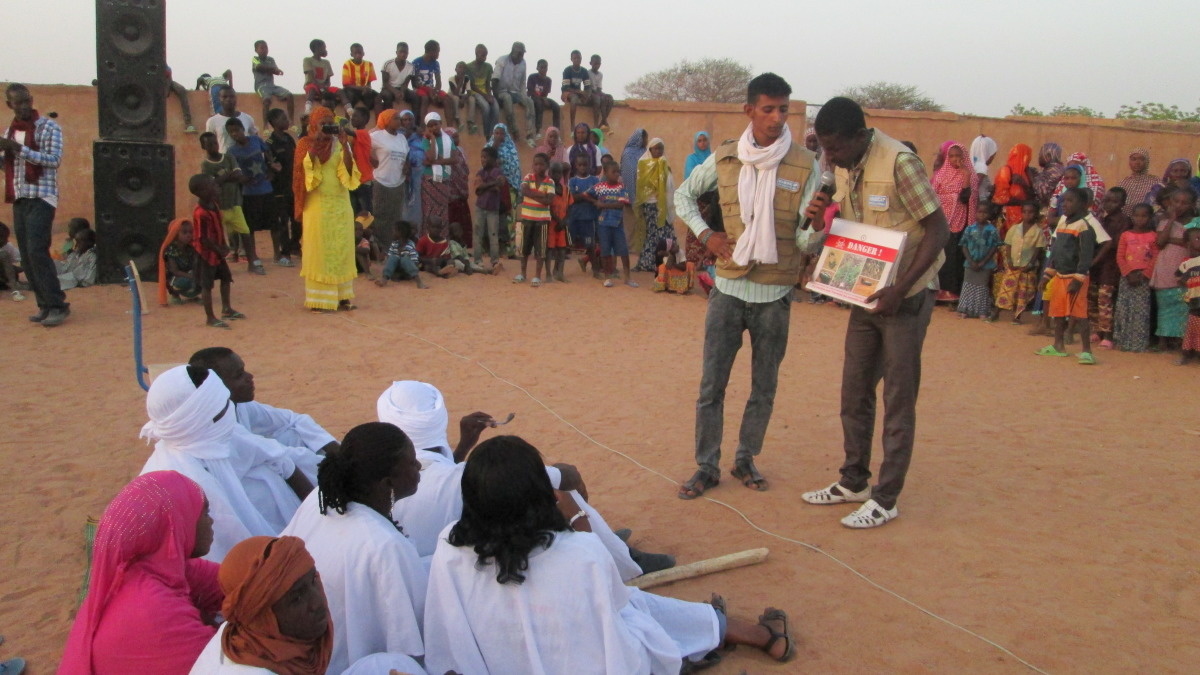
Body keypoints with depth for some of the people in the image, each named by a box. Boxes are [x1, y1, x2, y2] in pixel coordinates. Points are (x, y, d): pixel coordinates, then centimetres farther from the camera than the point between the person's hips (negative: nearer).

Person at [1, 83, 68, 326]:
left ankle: (58, 305, -11)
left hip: (41, 197, -7)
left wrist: (20, 149, -20)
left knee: (37, 251, -15)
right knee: (26, 256, 4)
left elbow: (55, 160, -14)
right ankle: (45, 304, 11)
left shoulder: (49, 127, -4)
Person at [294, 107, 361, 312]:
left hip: (340, 204, 3)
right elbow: (305, 167, -16)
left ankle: (341, 296, 13)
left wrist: (344, 145, -17)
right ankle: (319, 299, 0)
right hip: (317, 204, -3)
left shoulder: (339, 144, 7)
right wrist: (316, 141, -20)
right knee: (319, 250, -3)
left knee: (341, 249, 6)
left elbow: (349, 169, -6)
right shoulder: (305, 144, 1)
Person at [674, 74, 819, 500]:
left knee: (764, 387, 11)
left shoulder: (804, 166, -5)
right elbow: (683, 195, 14)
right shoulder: (724, 159, -1)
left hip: (775, 293, 0)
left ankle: (746, 459, 29)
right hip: (729, 288, 1)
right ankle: (707, 466, 17)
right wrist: (704, 233, -1)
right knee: (712, 385, 4)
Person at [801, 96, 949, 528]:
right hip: (866, 295, 8)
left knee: (898, 400, 1)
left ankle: (886, 500, 10)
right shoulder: (843, 167, 4)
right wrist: (823, 216, -7)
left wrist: (899, 290, -26)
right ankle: (854, 482, 29)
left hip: (905, 297, -8)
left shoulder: (899, 162, -20)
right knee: (854, 393, 14)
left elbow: (938, 229, -19)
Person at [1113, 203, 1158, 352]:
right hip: (1127, 277, 1)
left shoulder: (1153, 236, 4)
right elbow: (1120, 257, 2)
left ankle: (1140, 344, 0)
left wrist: (1143, 274, -12)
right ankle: (1123, 341, 7)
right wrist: (1129, 273, -11)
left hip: (1145, 278, -1)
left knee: (1142, 311, -3)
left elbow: (1156, 259, -1)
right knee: (1124, 310, 0)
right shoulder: (1126, 235, 6)